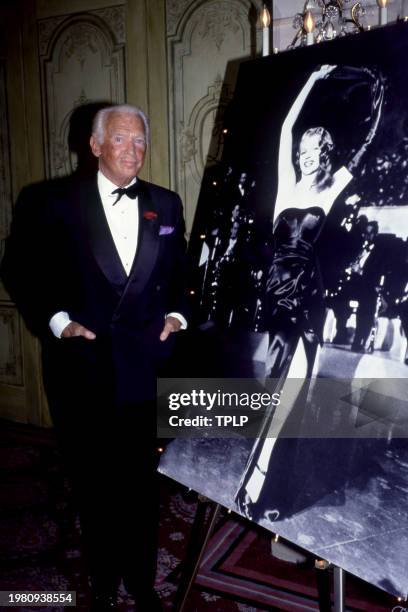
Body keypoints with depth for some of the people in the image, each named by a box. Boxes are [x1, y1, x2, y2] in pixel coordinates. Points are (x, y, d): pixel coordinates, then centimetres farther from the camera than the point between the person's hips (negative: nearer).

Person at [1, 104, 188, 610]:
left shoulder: (166, 204, 7)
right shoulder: (59, 204, -1)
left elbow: (181, 271, 14)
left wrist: (176, 313, -2)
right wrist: (57, 320, -9)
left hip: (146, 368, 2)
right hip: (82, 368, -1)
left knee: (141, 482, 12)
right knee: (94, 483, 14)